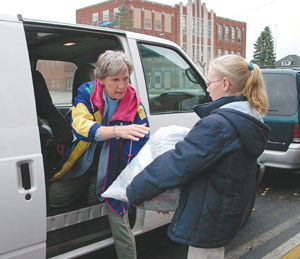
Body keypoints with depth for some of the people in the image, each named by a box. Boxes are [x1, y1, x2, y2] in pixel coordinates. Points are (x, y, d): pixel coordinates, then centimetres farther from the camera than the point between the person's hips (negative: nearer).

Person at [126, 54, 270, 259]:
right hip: (228, 214, 9)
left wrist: (135, 192, -18)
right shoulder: (251, 122, 5)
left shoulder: (218, 124, -26)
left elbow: (176, 164, -27)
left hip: (207, 221, -9)